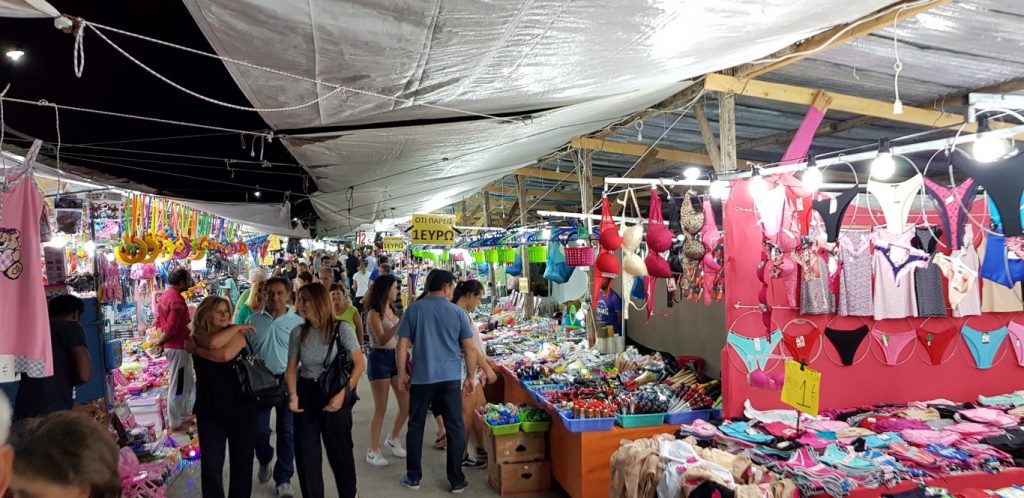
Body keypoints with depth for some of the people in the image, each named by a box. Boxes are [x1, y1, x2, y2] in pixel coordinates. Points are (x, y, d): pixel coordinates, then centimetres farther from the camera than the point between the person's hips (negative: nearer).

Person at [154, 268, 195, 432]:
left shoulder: (165, 296, 9)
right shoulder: (177, 301, -23)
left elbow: (160, 321, 14)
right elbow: (171, 328, -24)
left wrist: (161, 342, 12)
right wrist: (160, 342, -8)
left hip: (171, 346, 10)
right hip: (178, 347, -10)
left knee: (188, 382, 21)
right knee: (177, 386, 2)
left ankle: (184, 415, 32)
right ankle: (175, 423, 12)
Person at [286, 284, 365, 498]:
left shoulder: (341, 329, -12)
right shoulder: (298, 332, -1)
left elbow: (359, 364, -9)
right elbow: (292, 368, 3)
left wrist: (342, 394, -16)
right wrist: (293, 396, -14)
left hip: (335, 394, -3)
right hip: (306, 394, 3)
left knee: (340, 451, 12)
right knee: (306, 454, 6)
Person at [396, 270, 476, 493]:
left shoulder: (413, 310, -1)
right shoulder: (457, 312, -1)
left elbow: (402, 345, -2)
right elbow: (469, 348, -1)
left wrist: (402, 373, 8)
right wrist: (470, 377, 9)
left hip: (421, 377, 1)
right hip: (450, 377, 0)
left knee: (416, 427, 14)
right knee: (455, 428, 8)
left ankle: (413, 477, 23)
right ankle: (457, 480, 14)